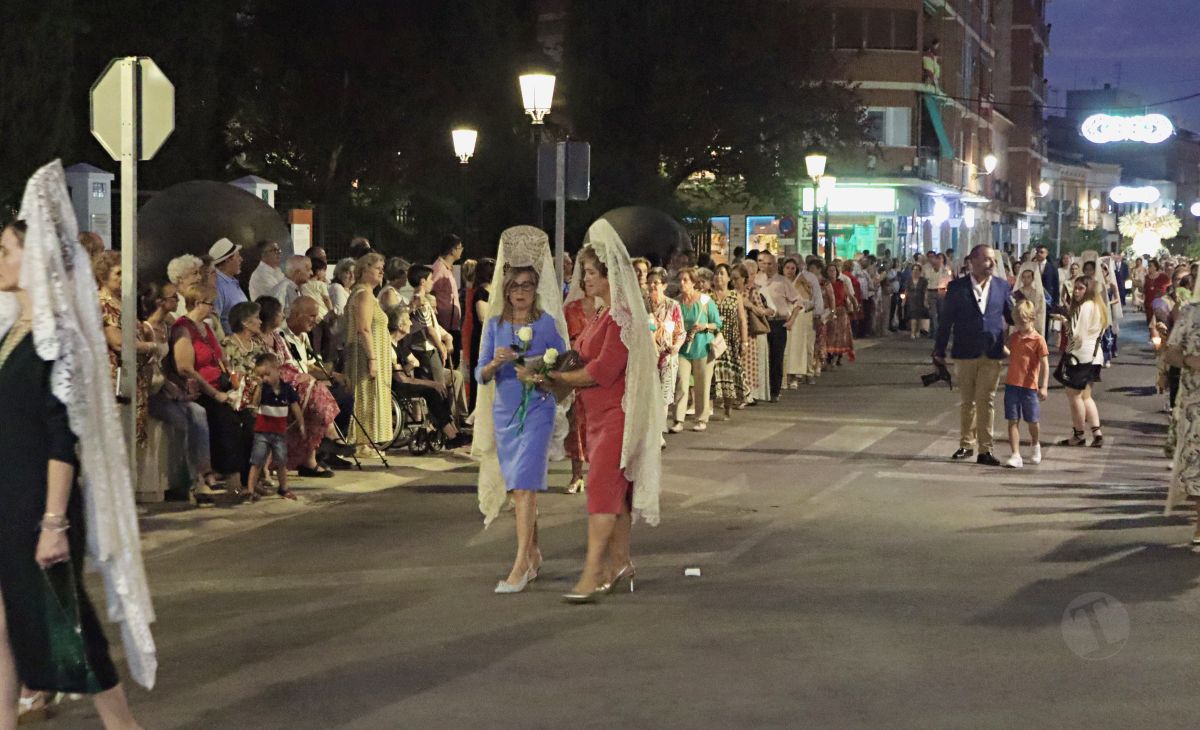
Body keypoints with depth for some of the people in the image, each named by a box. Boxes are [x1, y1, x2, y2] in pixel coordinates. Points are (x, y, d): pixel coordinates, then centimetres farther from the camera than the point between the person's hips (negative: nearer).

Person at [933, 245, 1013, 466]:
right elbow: (946, 319, 2)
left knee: (986, 401, 0)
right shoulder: (957, 287, -1)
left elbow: (1011, 315, 11)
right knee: (966, 401, 10)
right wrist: (939, 350, 2)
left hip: (992, 354, 1)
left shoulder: (1002, 286, 5)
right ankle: (966, 444, 22)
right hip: (966, 353, 0)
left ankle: (985, 449, 3)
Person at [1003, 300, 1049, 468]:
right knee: (1013, 421, -2)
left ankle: (1036, 447, 37)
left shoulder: (1038, 339, -10)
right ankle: (1016, 455, -3)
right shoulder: (1013, 337, 7)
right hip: (1011, 385, 4)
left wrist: (1044, 387, -18)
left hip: (1029, 386, -4)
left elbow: (1045, 364, -12)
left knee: (1032, 421, 10)